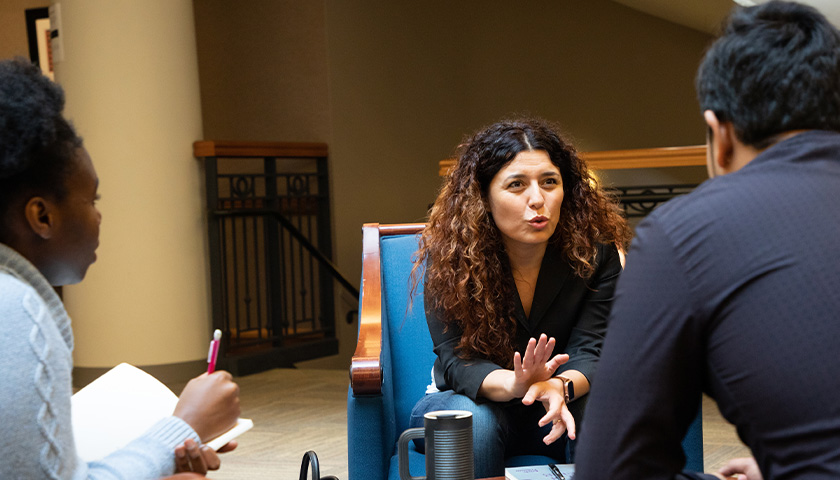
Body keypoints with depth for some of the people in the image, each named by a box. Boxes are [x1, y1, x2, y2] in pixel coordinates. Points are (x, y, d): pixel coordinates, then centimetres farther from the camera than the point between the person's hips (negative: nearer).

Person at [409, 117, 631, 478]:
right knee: (474, 421, -36)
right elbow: (455, 360, -22)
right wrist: (514, 384, -44)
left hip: (559, 408, 1)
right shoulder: (448, 257, -18)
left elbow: (590, 351, -18)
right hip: (471, 400, -1)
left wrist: (560, 387, -43)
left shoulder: (595, 252, -13)